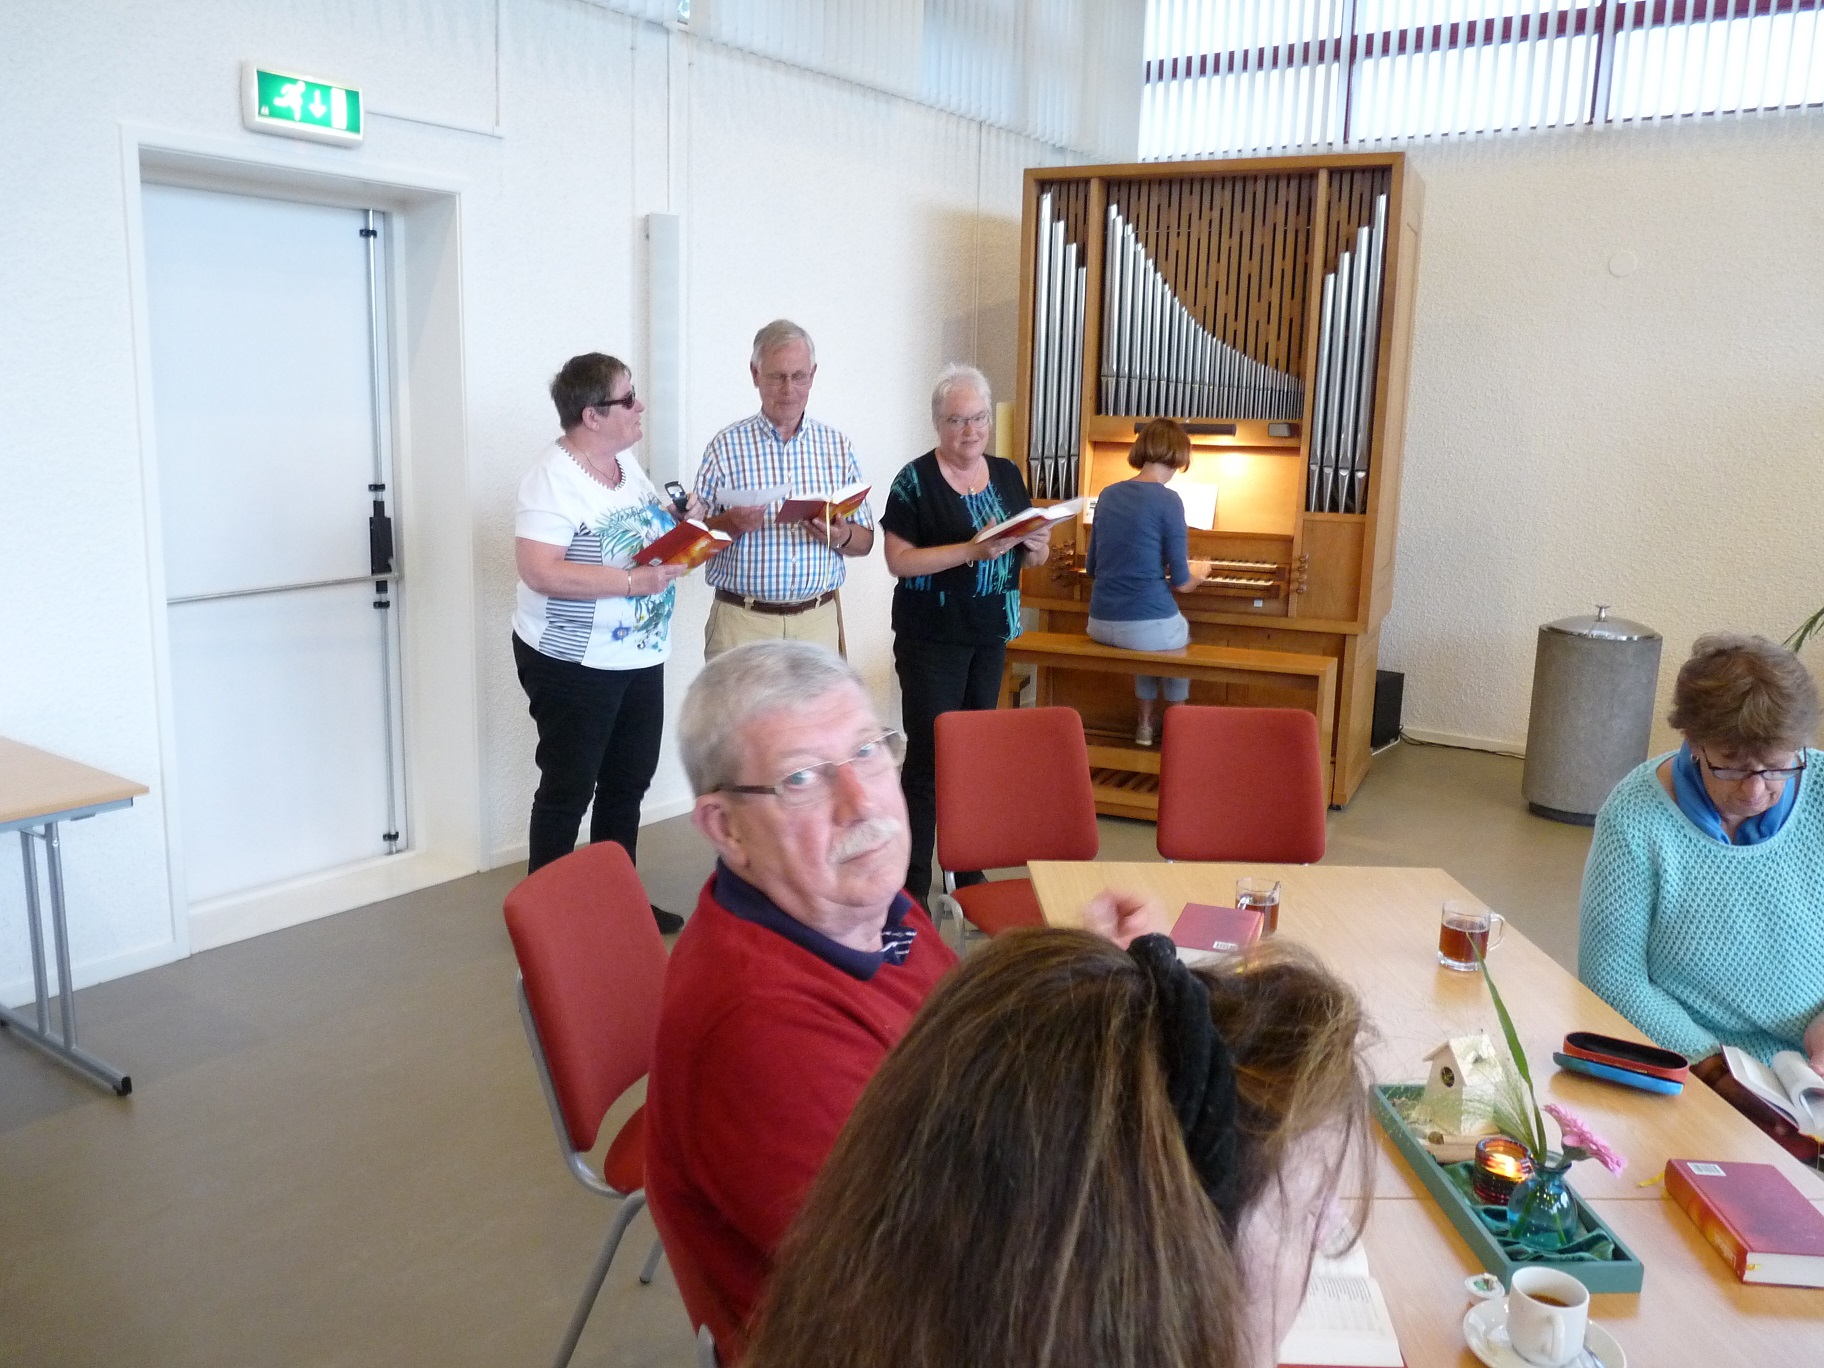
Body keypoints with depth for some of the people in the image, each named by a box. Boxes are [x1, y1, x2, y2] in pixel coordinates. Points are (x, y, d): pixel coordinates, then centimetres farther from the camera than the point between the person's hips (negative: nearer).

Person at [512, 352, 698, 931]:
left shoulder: (626, 463, 8)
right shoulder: (552, 478, -19)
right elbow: (540, 571, -27)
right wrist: (633, 582, -28)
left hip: (640, 659, 9)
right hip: (573, 664, -8)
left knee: (628, 782, 17)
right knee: (568, 791, 2)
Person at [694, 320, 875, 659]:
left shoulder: (838, 447, 8)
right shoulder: (726, 446, 1)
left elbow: (865, 541, 11)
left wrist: (842, 537, -11)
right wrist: (731, 524, -18)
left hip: (818, 621, 2)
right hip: (742, 622, -2)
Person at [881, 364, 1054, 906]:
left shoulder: (1007, 475, 9)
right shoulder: (916, 480, -8)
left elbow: (1030, 555, 16)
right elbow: (899, 560, -15)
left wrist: (1036, 545, -8)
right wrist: (973, 550, -24)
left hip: (990, 636, 6)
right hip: (932, 638, -6)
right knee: (929, 755, -6)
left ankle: (967, 866, 25)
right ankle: (913, 885, 1)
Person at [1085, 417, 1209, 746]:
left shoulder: (1108, 495, 7)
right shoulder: (1167, 500, -11)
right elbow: (1181, 582, -9)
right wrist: (1198, 575, 15)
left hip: (1100, 623, 5)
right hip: (1148, 625, -5)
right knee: (1181, 633, 32)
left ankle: (1146, 722, 41)